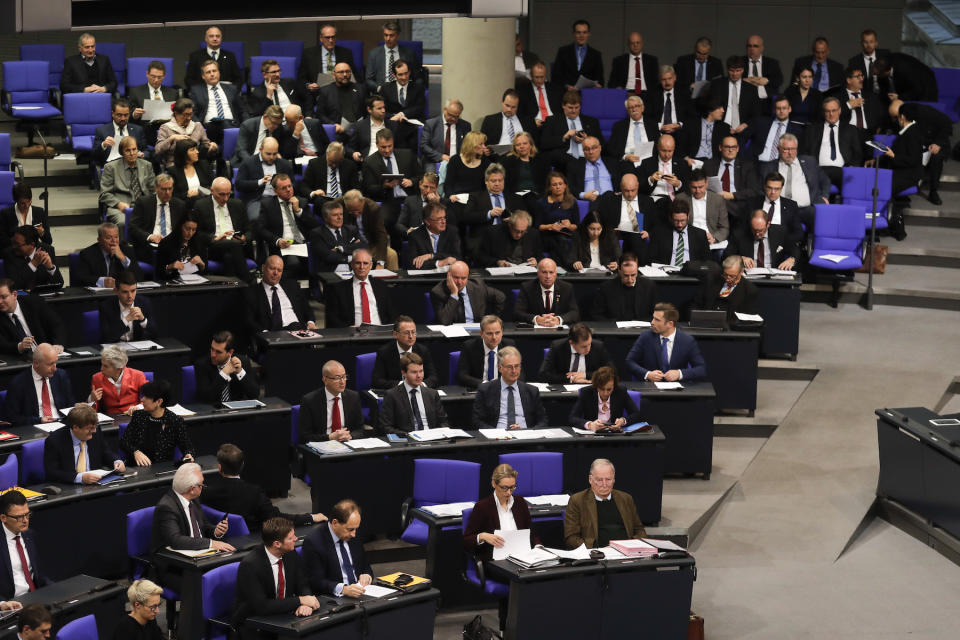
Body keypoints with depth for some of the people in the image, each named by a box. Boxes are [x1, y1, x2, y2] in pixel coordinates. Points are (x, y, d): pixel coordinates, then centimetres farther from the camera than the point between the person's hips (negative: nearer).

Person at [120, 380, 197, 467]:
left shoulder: (175, 421, -2)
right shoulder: (138, 416, 8)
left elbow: (188, 447, 3)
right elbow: (123, 441, 7)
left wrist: (188, 456, -20)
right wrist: (136, 452, -12)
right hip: (137, 467, 1)